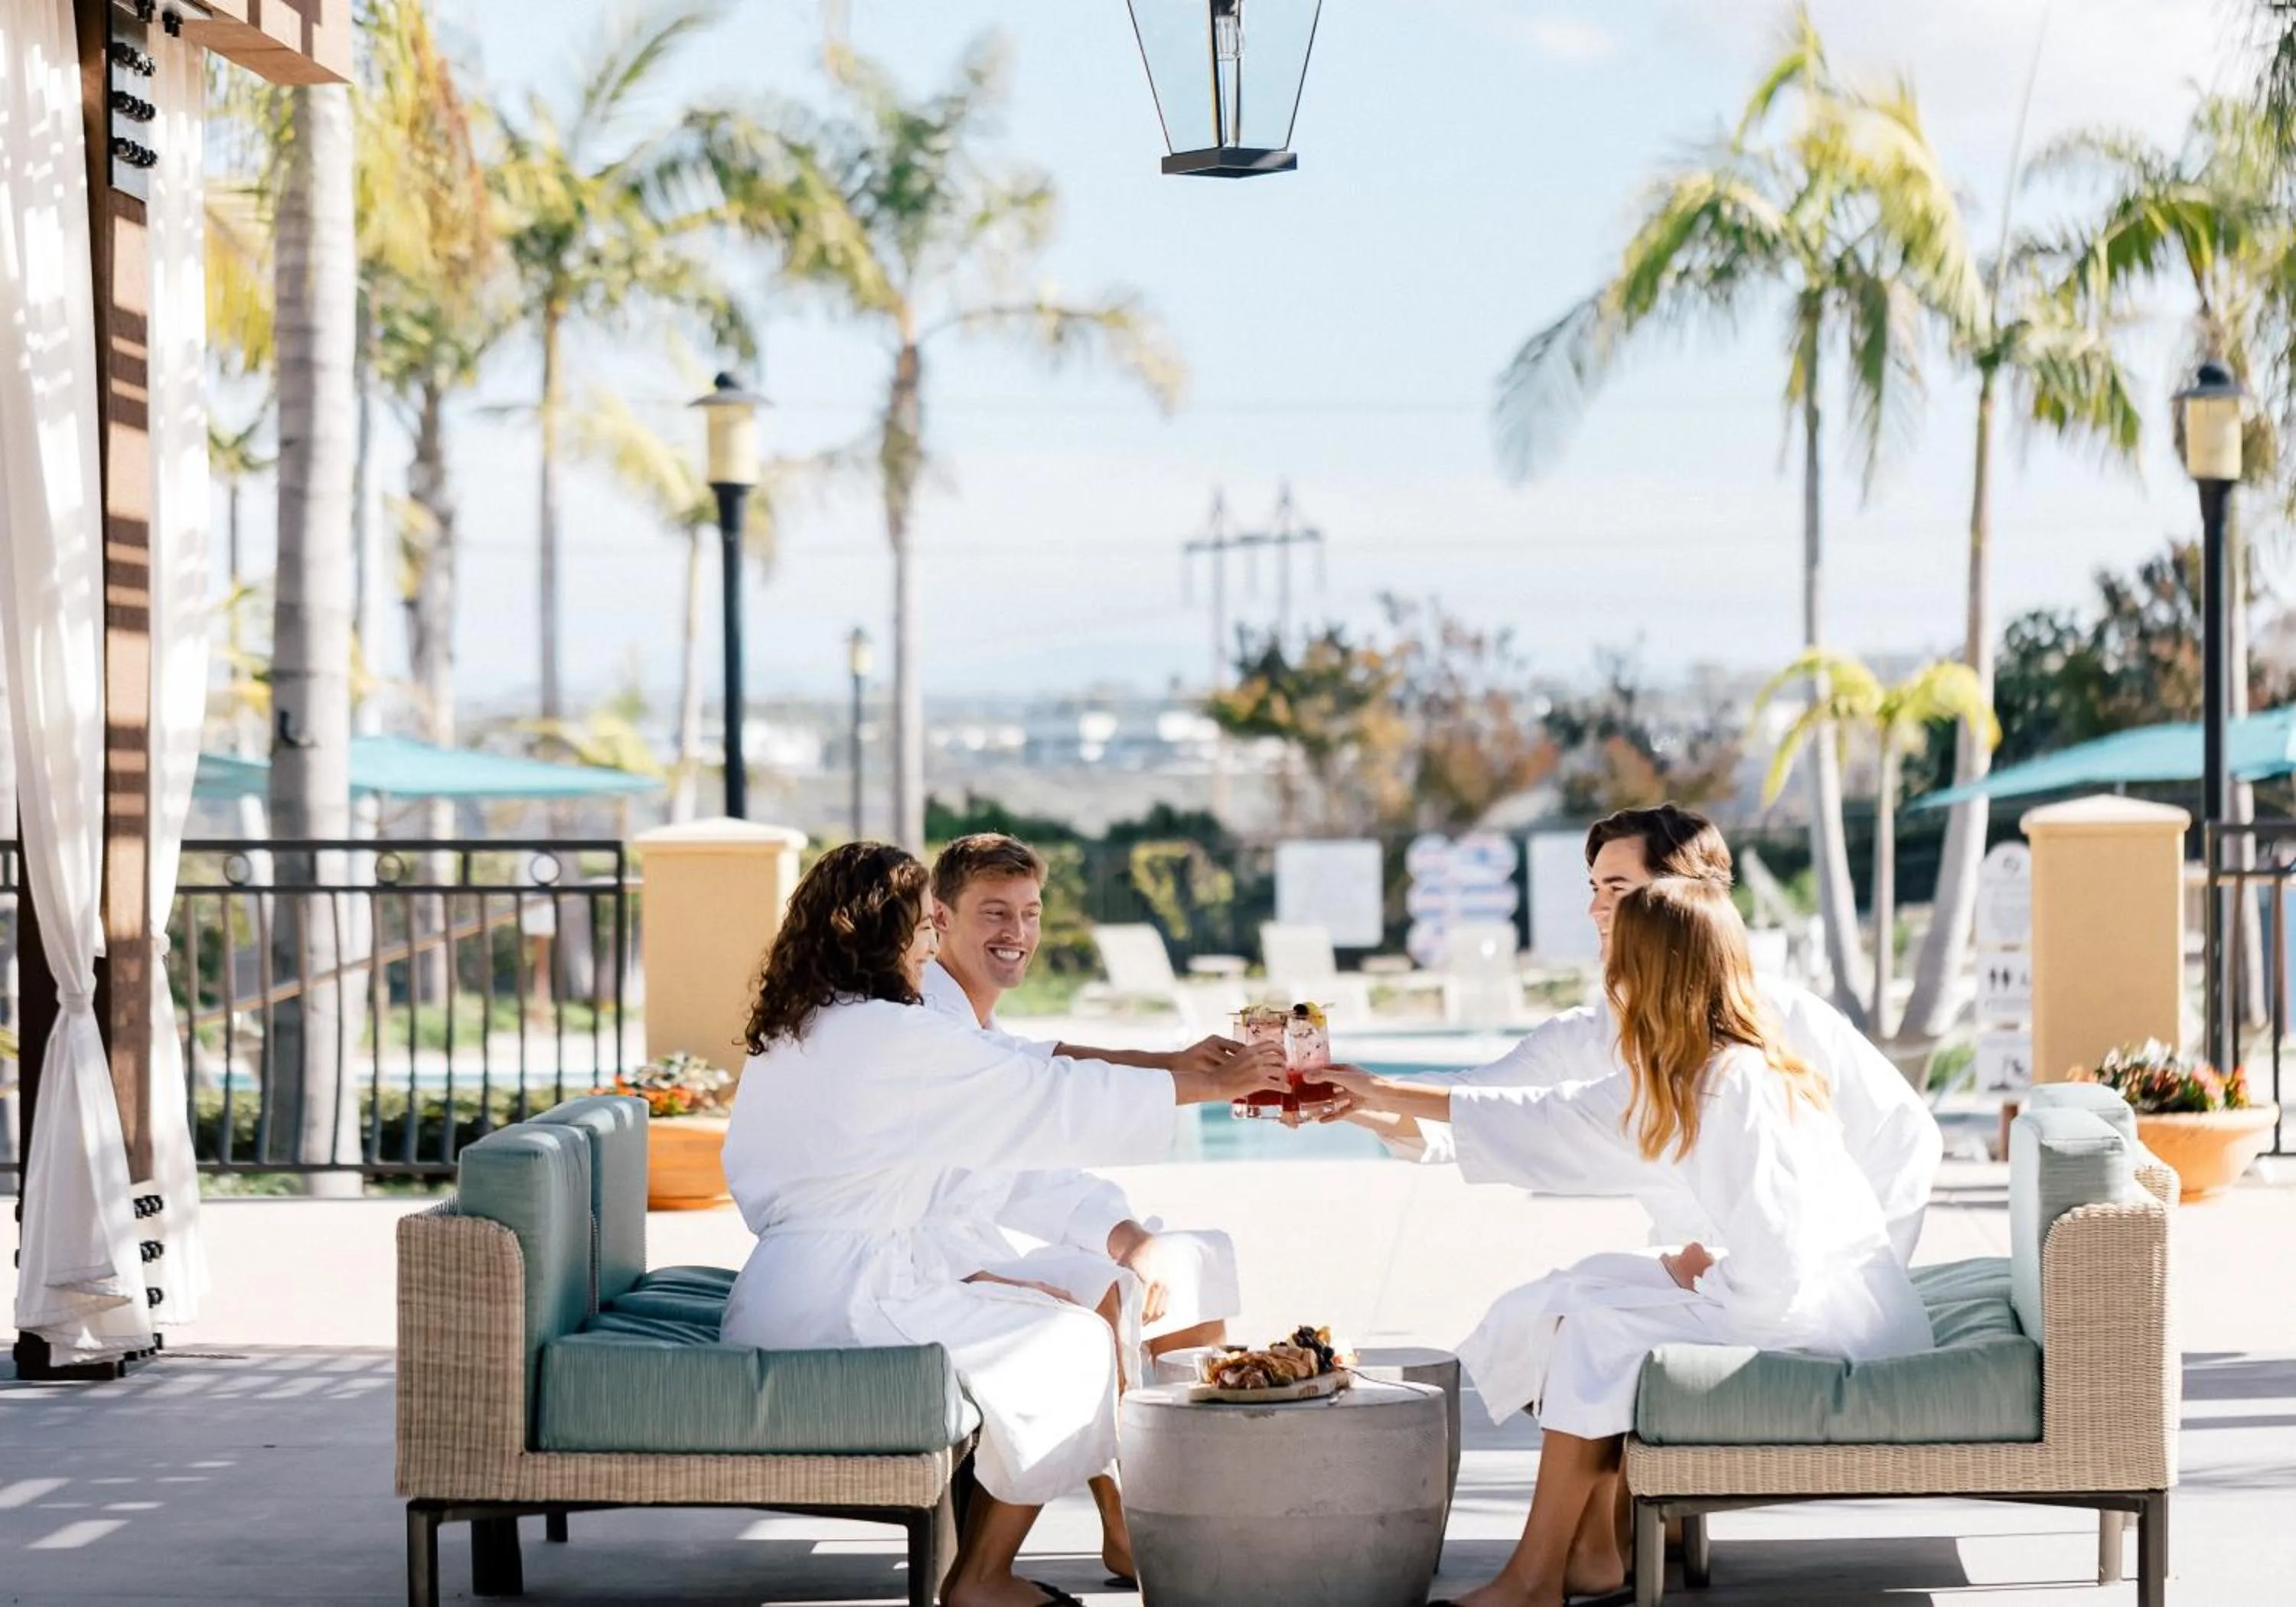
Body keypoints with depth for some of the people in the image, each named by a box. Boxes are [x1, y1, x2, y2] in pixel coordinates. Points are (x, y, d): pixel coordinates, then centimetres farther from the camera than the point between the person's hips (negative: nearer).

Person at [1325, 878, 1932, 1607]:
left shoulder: (1739, 1087, -25)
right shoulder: (1678, 1076, 4)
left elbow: (1770, 1272, -31)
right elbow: (1544, 1117, 16)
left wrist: (1703, 1275, -8)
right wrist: (1386, 1096, 21)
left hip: (1836, 1304, -10)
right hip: (1792, 1282, 10)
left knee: (1595, 1327, -13)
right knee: (1576, 1295, 8)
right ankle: (1596, 1548, 5)